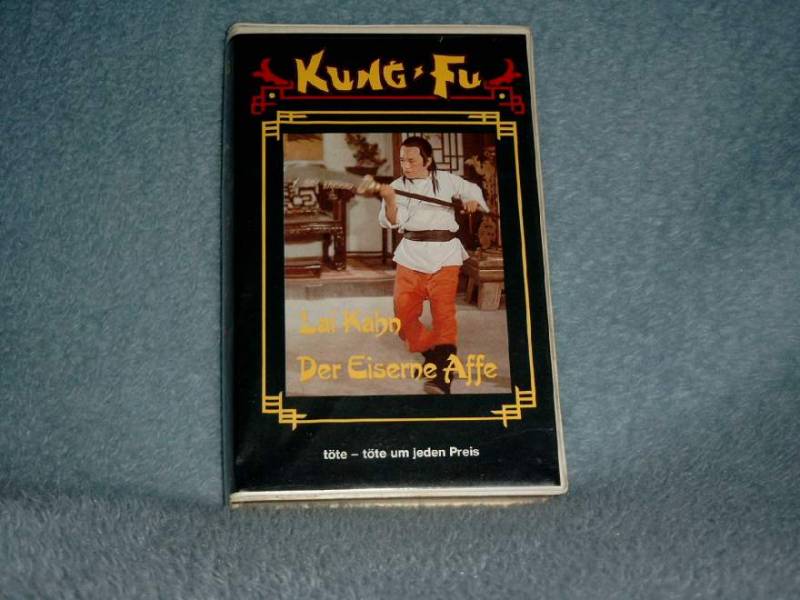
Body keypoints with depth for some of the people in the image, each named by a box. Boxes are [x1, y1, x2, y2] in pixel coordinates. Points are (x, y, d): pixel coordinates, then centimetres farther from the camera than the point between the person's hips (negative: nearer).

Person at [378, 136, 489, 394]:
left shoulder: (446, 181, 5)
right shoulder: (397, 186, 4)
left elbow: (472, 189, 21)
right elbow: (392, 222, -8)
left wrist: (473, 200, -1)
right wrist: (389, 201, -27)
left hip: (443, 254, -2)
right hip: (411, 254, 2)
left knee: (443, 313, -10)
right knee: (403, 312, 1)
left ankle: (441, 377, -13)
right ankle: (430, 351, 27)